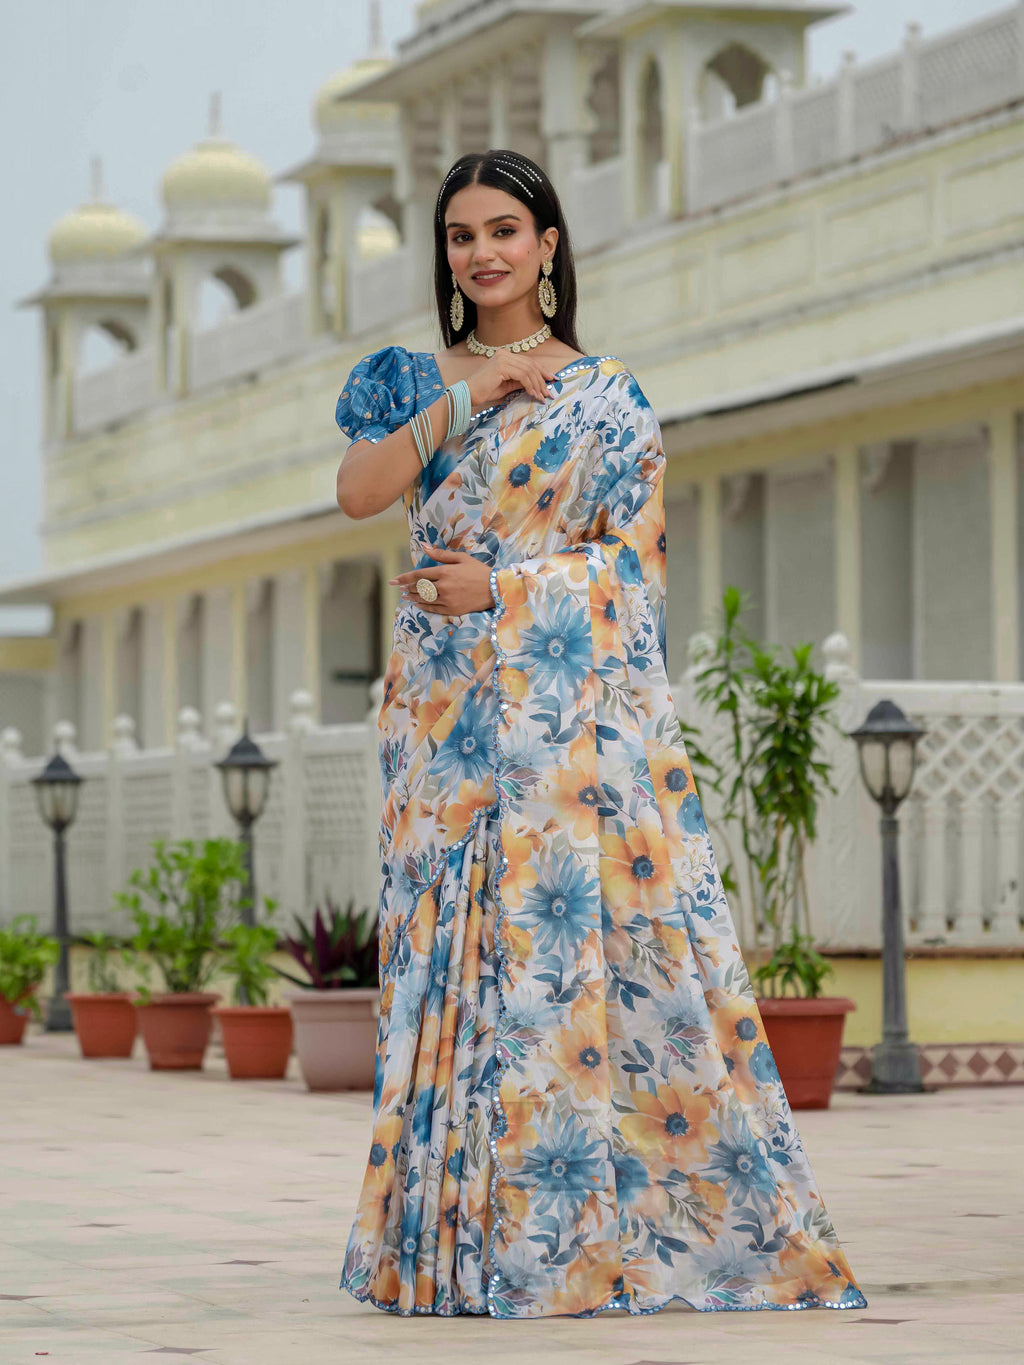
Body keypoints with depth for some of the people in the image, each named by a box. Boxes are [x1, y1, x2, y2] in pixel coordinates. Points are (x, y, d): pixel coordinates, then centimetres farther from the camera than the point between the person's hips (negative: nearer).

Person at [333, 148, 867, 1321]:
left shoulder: (606, 397, 5)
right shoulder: (411, 380, 13)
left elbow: (633, 556, -1)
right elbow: (357, 492, -4)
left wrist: (502, 586, -11)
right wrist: (465, 398, -9)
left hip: (568, 711, -3)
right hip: (442, 716, 3)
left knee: (571, 938, -10)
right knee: (451, 950, 0)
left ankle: (581, 1233, -6)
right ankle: (461, 1230, 4)